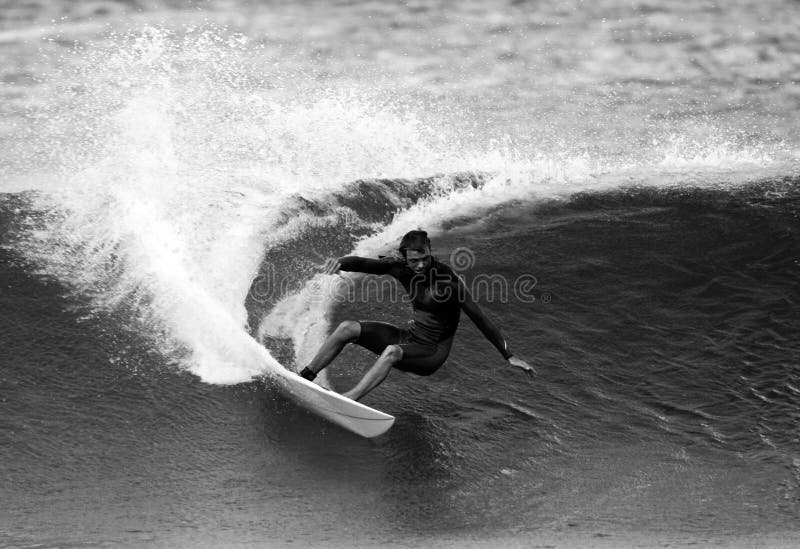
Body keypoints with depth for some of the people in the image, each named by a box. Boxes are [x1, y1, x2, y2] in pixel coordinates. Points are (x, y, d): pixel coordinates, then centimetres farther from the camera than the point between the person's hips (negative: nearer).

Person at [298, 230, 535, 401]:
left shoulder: (447, 281, -21)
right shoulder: (402, 268, -6)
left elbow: (480, 318, -18)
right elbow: (364, 264, -13)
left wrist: (509, 356, -17)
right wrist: (340, 262, -37)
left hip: (432, 352, -6)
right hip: (409, 337, 6)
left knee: (392, 352, -37)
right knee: (347, 328, -9)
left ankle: (349, 400, -44)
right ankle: (303, 379, -1)